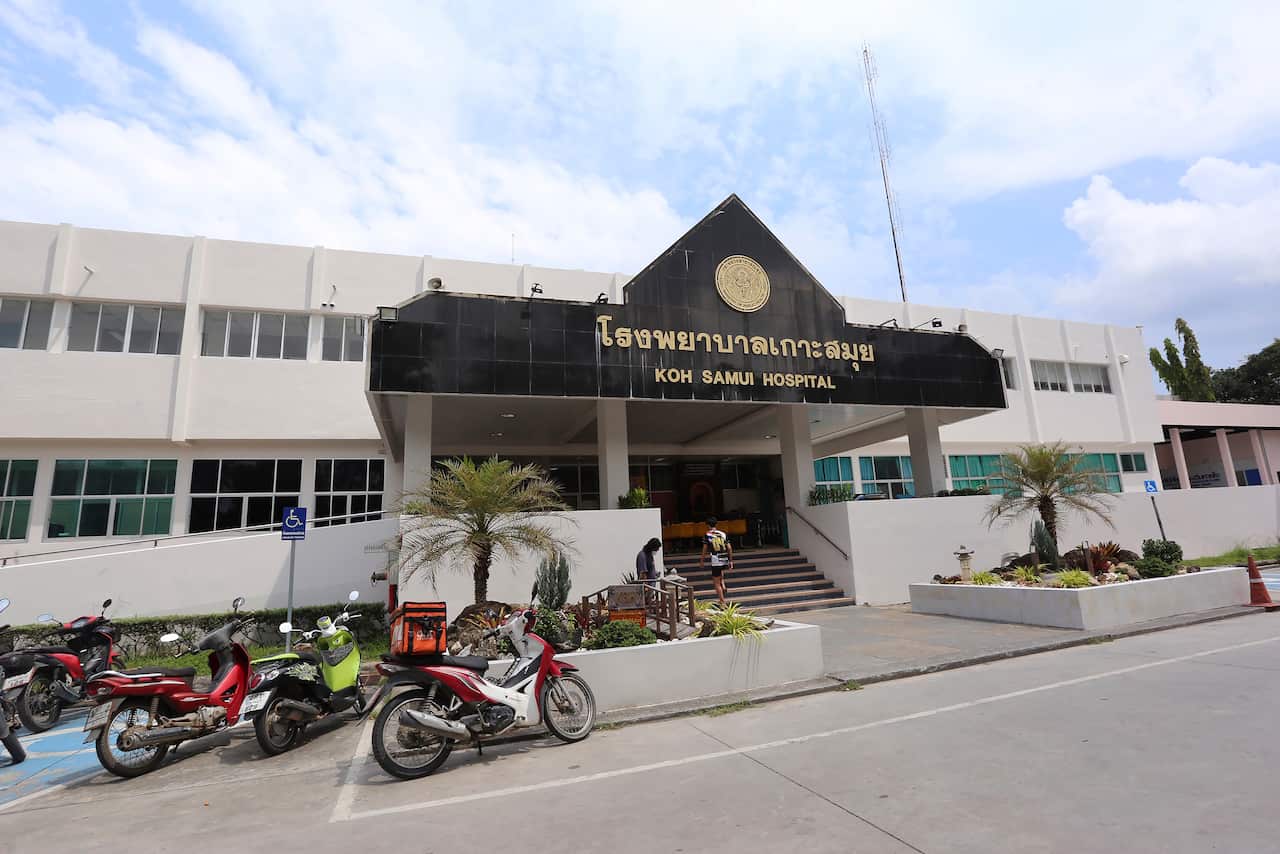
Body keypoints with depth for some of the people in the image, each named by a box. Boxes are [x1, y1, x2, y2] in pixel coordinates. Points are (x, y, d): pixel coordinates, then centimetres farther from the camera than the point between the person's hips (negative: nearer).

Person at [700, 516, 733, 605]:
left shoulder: (707, 535, -3)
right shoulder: (723, 534, 7)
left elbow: (704, 549, -2)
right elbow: (729, 548, 5)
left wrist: (702, 561, 9)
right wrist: (731, 561, 13)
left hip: (716, 562, -5)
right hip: (725, 560, 5)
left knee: (717, 583, 5)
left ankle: (722, 602, 5)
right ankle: (723, 586, 19)